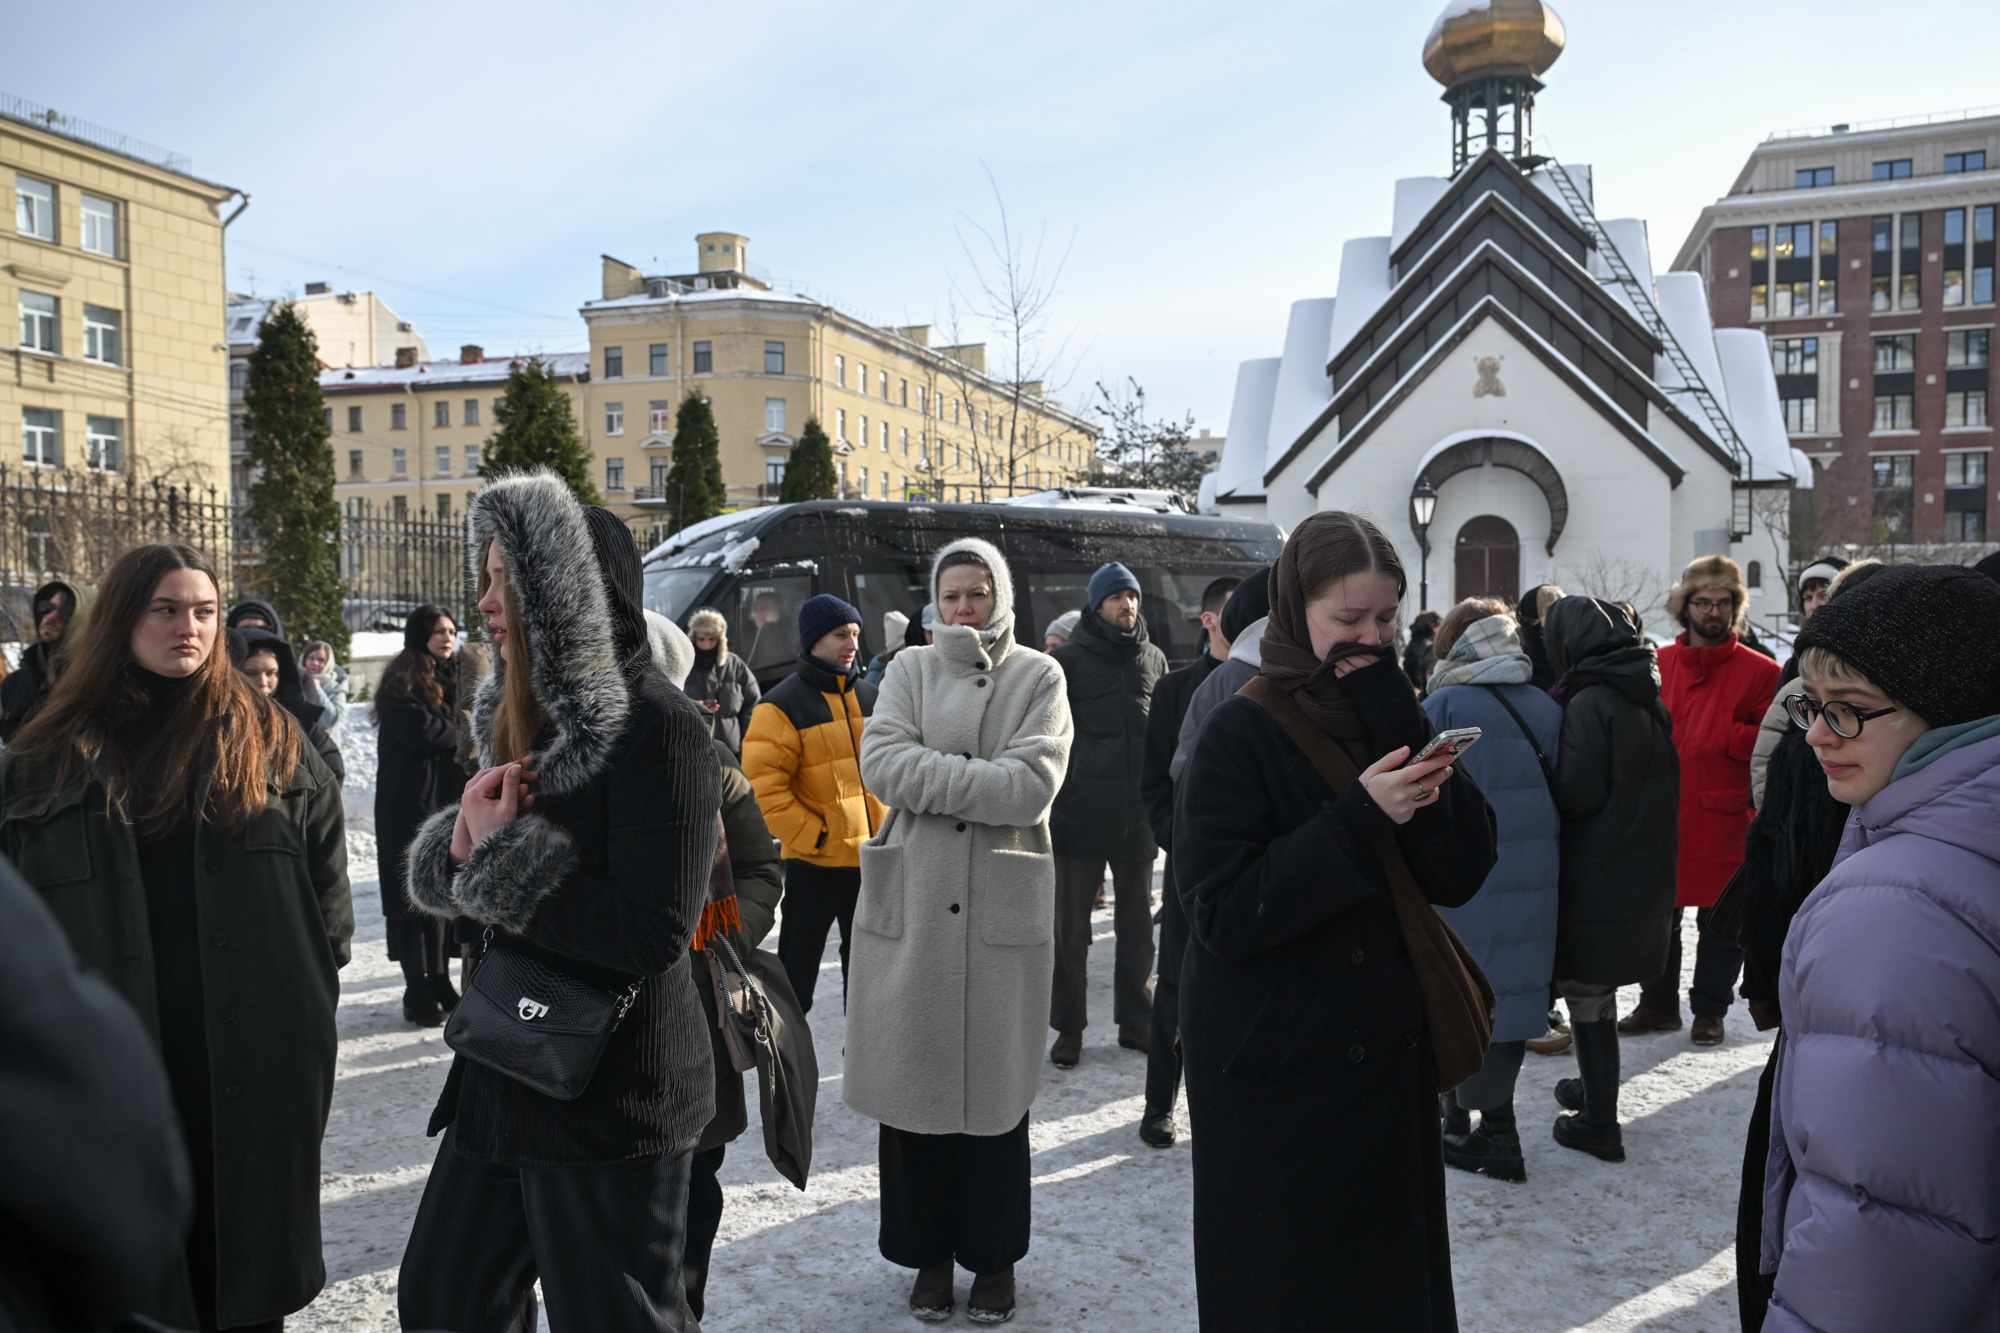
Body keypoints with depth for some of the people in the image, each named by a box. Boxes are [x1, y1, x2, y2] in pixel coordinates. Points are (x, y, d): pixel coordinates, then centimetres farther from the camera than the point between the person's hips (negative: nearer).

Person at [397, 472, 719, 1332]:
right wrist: (464, 840, -11)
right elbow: (452, 887, 12)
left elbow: (655, 935, -27)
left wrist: (498, 859, -20)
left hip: (612, 1103, -9)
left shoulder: (654, 724, -20)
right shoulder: (522, 715, 8)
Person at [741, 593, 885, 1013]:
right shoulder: (781, 706, -10)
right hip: (813, 863, -6)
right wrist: (812, 837, -17)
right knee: (797, 967, 5)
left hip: (872, 859, 6)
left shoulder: (870, 698, 9)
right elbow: (765, 786, -15)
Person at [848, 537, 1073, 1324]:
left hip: (1002, 906, -1)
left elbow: (1033, 784, -11)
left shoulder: (1037, 676, 4)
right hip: (912, 901, 2)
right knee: (914, 1081, 7)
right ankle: (928, 1253, 24)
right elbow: (882, 762, -7)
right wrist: (982, 779, -13)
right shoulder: (910, 670, 9)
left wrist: (932, 777, -10)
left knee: (996, 1083, 6)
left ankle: (994, 1257, 23)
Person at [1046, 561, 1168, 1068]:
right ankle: (1068, 1028, 15)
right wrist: (1052, 801, -7)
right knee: (1071, 927, 4)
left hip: (1139, 816, 4)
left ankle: (1136, 1021, 25)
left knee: (1137, 924, 13)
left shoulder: (1154, 659, 9)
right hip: (1080, 813, -3)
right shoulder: (1068, 659, -3)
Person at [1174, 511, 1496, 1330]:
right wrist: (1360, 818, -25)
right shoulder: (1242, 733, -11)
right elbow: (1222, 913, -19)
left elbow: (1460, 875, -6)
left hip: (1387, 1060, 5)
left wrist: (1397, 725, -15)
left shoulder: (1392, 721, 6)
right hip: (1274, 1071, -5)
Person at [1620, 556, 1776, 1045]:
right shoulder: (1657, 665, 8)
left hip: (1723, 817, -3)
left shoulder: (1759, 671, -2)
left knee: (1720, 920, 7)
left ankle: (1709, 1010, 22)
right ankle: (1658, 1004, 26)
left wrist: (1722, 736, -16)